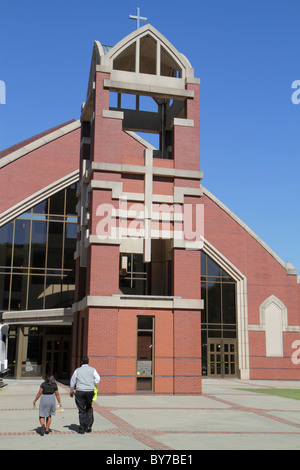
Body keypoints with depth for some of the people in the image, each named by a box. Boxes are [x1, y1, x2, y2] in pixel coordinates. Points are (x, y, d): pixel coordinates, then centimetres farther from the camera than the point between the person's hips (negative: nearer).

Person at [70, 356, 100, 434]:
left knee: (81, 410, 6)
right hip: (90, 391, 1)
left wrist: (71, 391, 26)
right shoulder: (92, 369, 7)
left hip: (80, 392, -1)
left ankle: (82, 429, 5)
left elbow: (72, 382, 12)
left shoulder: (77, 370, 7)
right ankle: (88, 425, 8)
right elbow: (97, 379, -5)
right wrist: (93, 386, 9)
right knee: (89, 408, 20)